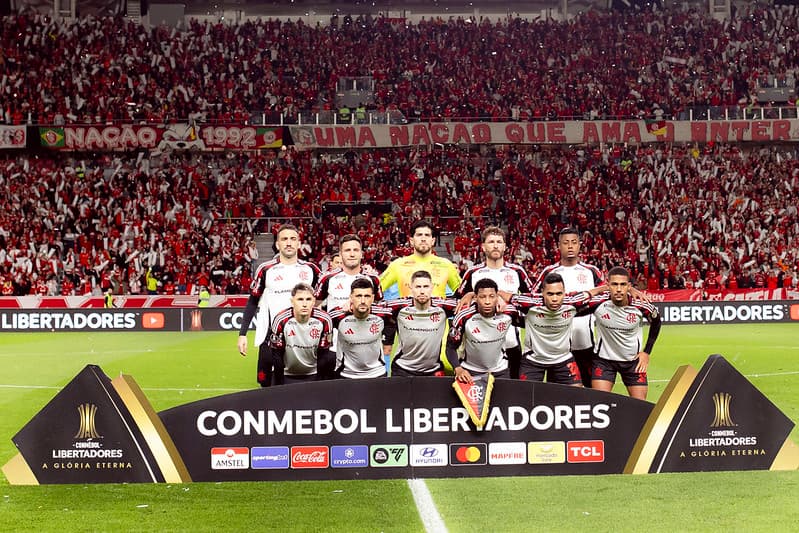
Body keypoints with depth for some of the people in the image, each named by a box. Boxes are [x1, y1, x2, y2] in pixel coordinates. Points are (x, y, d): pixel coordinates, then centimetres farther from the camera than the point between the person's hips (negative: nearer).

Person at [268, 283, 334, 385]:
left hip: (313, 374, 1)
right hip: (287, 375, -1)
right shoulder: (281, 320, -20)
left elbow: (323, 355, -7)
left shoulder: (324, 320, -16)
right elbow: (277, 356, -13)